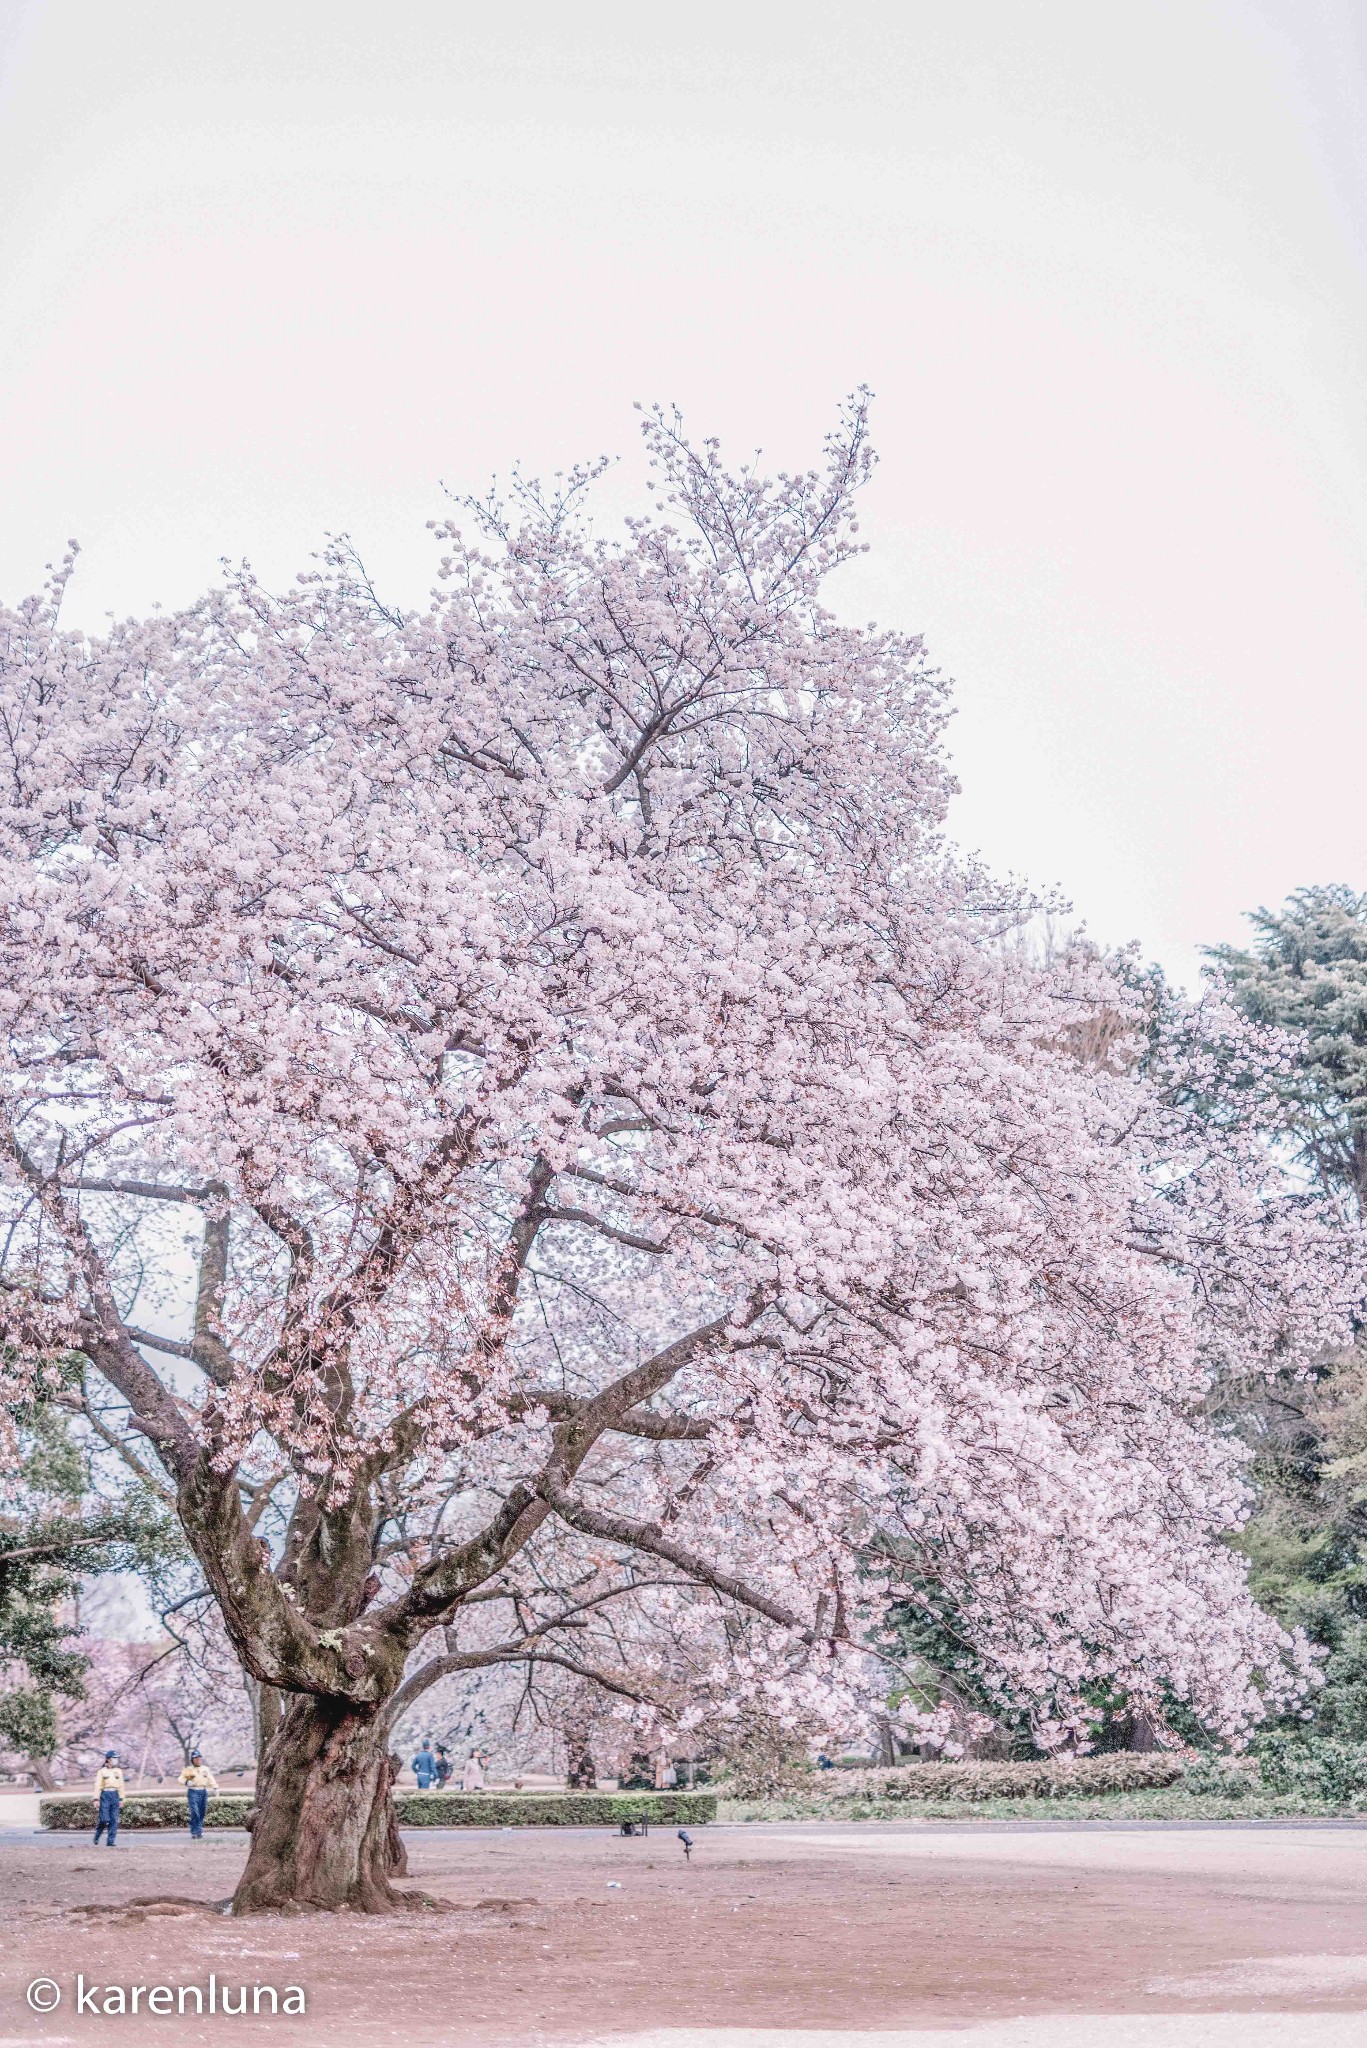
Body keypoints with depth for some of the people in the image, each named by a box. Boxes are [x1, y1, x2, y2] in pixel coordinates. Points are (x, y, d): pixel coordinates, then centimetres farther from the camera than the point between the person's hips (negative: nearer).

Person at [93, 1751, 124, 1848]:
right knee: (104, 1819, -10)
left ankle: (111, 1841, 3)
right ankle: (96, 1838, 16)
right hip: (105, 1795, -4)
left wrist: (121, 1799, 11)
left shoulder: (118, 1771, 12)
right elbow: (98, 1785, -3)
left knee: (114, 1820, -2)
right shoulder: (101, 1771, 0)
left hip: (115, 1795, 4)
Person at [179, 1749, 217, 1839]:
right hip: (193, 1792, -4)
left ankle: (199, 1832, 15)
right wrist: (187, 1782, -15)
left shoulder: (205, 1769, 16)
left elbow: (211, 1779, 14)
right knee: (195, 1814, -15)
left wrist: (215, 1788, 0)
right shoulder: (189, 1769, 6)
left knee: (202, 1814, 4)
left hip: (203, 1792, 4)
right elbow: (181, 1778, 5)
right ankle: (194, 1833, -9)